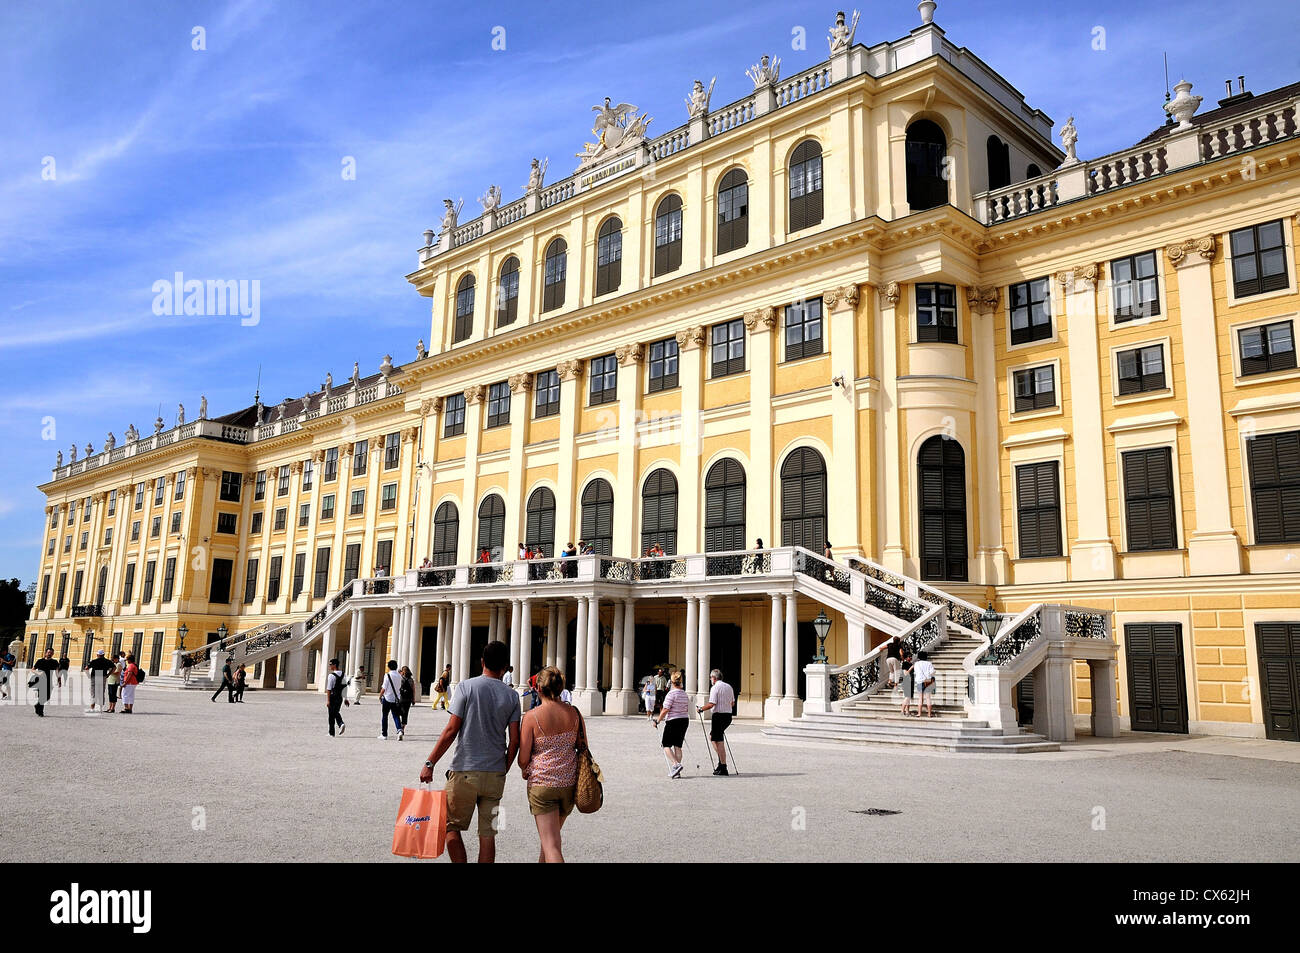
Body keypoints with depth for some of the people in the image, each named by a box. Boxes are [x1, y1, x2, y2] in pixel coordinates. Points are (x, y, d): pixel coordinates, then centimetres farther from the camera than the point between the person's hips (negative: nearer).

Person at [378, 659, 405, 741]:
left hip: (387, 698, -4)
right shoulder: (399, 676, 4)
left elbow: (384, 688, -13)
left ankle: (384, 735, 14)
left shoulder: (388, 675, -12)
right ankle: (400, 730, -18)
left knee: (384, 717, 10)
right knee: (396, 716, 5)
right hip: (396, 699, 4)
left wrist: (380, 696, 1)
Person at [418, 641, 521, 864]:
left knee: (452, 826, 12)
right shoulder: (511, 696, 3)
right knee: (487, 834, 10)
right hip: (495, 774, 3)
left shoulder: (467, 686, -5)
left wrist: (430, 763, -3)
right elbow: (514, 741, 1)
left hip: (464, 772, -3)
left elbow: (451, 730, -9)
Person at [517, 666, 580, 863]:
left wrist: (525, 770, 14)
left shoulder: (532, 717, -11)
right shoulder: (574, 713, 0)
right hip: (569, 782, 5)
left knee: (551, 845, -3)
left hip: (541, 783, -5)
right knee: (551, 834, 26)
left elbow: (523, 759, -8)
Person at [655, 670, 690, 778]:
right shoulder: (684, 694, 8)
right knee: (678, 746, 9)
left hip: (673, 721, -7)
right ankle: (676, 772, 7)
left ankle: (676, 765, -17)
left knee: (666, 745, 2)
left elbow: (666, 709, -16)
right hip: (685, 720, 7)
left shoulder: (671, 693, -13)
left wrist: (658, 721, -8)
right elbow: (687, 709, 13)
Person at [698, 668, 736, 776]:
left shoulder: (715, 687, -11)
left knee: (719, 742, -4)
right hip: (729, 715, 8)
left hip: (719, 715, -8)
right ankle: (721, 761, 14)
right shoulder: (729, 687, 13)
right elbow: (733, 703, 17)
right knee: (712, 736, 20)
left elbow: (711, 704, -18)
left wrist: (701, 709, -5)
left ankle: (723, 768, -4)